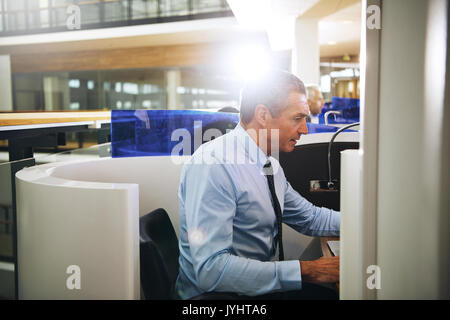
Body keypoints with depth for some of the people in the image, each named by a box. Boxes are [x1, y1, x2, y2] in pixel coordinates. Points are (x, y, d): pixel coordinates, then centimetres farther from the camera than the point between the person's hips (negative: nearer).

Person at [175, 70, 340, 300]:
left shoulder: (271, 164, 8)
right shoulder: (212, 165, -22)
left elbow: (310, 218, 18)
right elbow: (211, 270, -28)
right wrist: (304, 271, -28)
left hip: (265, 283, 8)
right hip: (217, 292, -8)